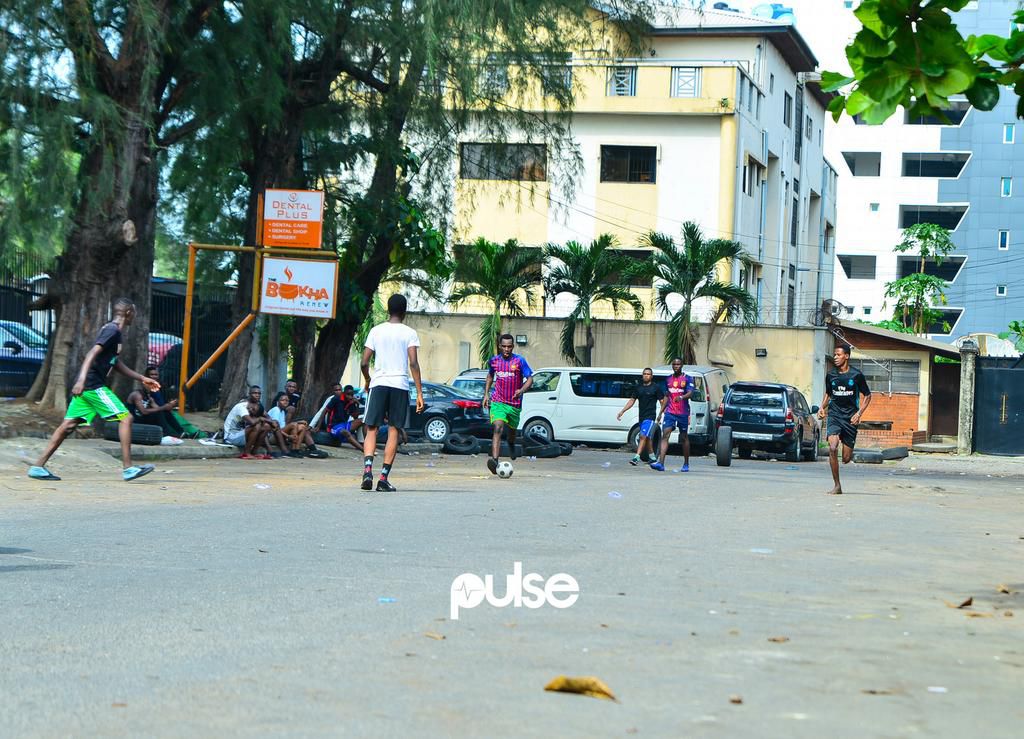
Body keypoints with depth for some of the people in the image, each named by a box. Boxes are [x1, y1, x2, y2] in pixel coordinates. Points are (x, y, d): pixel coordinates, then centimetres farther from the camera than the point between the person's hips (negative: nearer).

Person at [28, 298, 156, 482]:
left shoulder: (111, 330, 22)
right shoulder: (112, 330, -9)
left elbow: (116, 363, 32)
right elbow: (93, 353, -23)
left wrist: (142, 379, 33)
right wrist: (82, 379, -34)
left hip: (85, 386, 10)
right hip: (93, 385, -10)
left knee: (69, 424, 8)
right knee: (125, 418, -8)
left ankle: (38, 467, 7)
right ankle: (128, 469, -9)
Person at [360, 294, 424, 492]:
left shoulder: (376, 331, 7)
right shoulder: (409, 333, 2)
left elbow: (364, 363, 4)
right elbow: (413, 363, -7)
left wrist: (367, 381, 23)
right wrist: (419, 393, -6)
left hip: (378, 384, 1)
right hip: (400, 386, -1)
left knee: (372, 429, 5)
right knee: (393, 431, 5)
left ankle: (368, 469, -18)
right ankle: (384, 478, 0)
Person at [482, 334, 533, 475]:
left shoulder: (519, 361, -6)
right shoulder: (493, 360, 3)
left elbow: (530, 379, -6)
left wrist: (521, 390, -25)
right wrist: (486, 394, 15)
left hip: (515, 404, 1)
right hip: (498, 402, -1)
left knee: (512, 429, 21)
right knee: (498, 429, -22)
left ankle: (511, 444, 59)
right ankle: (494, 460, -35)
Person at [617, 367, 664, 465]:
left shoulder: (656, 388, -2)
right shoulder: (638, 388, 12)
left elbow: (662, 402, -1)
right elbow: (632, 401, 15)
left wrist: (660, 414, -10)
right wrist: (622, 411, 7)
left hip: (650, 417, -6)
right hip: (641, 416, 6)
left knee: (643, 436, -17)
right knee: (647, 438, 14)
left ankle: (636, 457, -23)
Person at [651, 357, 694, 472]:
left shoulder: (687, 379, -1)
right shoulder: (668, 379, 13)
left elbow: (690, 393, -16)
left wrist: (681, 397, -37)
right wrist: (661, 412, 15)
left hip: (683, 413, -3)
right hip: (670, 412, 3)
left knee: (684, 437, 6)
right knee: (665, 435, -10)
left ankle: (686, 464, 19)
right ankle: (661, 463, -19)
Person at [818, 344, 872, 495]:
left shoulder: (856, 375, -4)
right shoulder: (830, 375, 4)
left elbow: (867, 396, 4)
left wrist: (859, 413, -8)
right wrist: (822, 408, 2)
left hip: (850, 418, -1)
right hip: (834, 415, 1)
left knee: (846, 459, 1)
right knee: (832, 448, -22)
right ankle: (837, 486, -14)